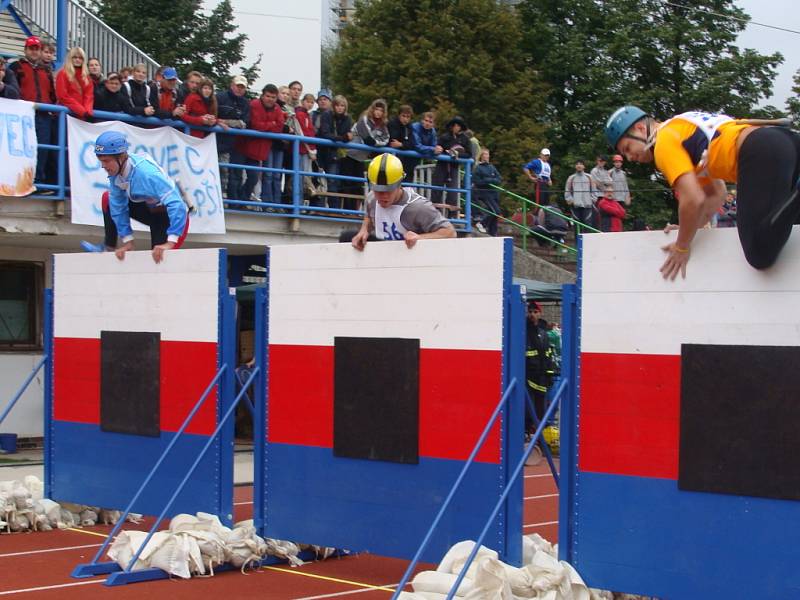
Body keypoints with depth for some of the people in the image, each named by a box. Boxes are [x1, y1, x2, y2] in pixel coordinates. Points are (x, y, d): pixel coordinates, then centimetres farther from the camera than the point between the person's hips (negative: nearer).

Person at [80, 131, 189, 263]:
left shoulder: (146, 172, -37)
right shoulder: (115, 171, -16)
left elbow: (176, 204, -43)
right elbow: (119, 207, -8)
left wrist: (170, 243, -48)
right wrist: (128, 241, -12)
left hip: (170, 216, -7)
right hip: (149, 209, 7)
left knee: (159, 257, -17)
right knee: (108, 199, 5)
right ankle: (110, 248, 14)